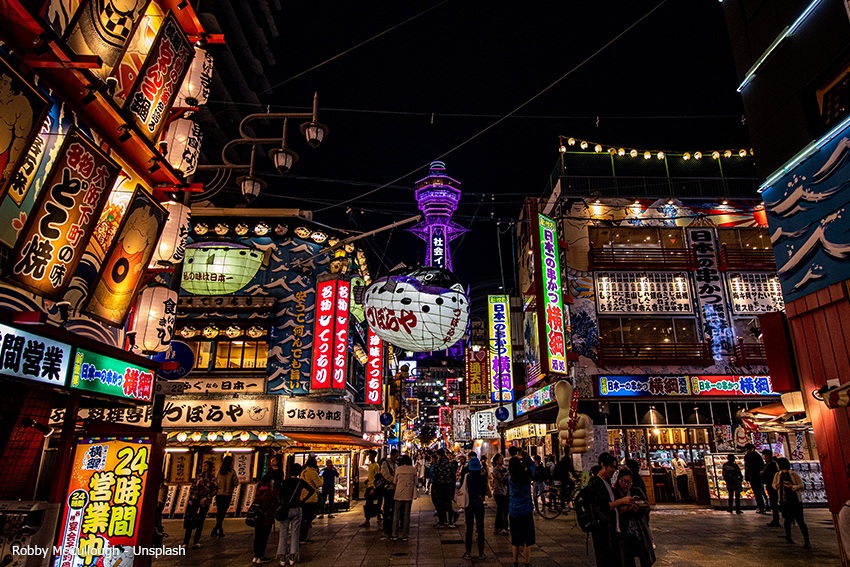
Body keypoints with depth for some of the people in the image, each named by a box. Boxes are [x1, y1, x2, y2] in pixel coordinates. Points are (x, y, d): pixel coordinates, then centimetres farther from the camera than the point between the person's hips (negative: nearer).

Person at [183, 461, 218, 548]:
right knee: (190, 520, -2)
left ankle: (197, 541, 12)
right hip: (194, 500, 3)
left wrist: (206, 498, -12)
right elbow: (192, 487, 13)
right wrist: (192, 496, -2)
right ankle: (185, 542, 2)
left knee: (200, 521, 2)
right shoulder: (198, 476, 9)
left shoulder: (212, 478, -3)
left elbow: (215, 490, -6)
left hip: (204, 502, -3)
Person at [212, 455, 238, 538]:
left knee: (219, 512, 15)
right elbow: (236, 483, -10)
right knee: (222, 513, 3)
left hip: (219, 494, 4)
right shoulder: (232, 472, -12)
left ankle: (220, 531, 22)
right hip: (227, 494, -4)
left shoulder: (219, 471, -2)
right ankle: (215, 529, -10)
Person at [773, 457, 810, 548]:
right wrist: (776, 486, -9)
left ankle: (807, 541, 0)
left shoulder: (794, 474, -7)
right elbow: (773, 485, 14)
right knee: (788, 520, 11)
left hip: (796, 500, -4)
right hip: (785, 501, 4)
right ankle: (788, 537, 28)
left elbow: (801, 486, -7)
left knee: (800, 520, -6)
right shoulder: (777, 475, 6)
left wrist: (792, 486, -24)